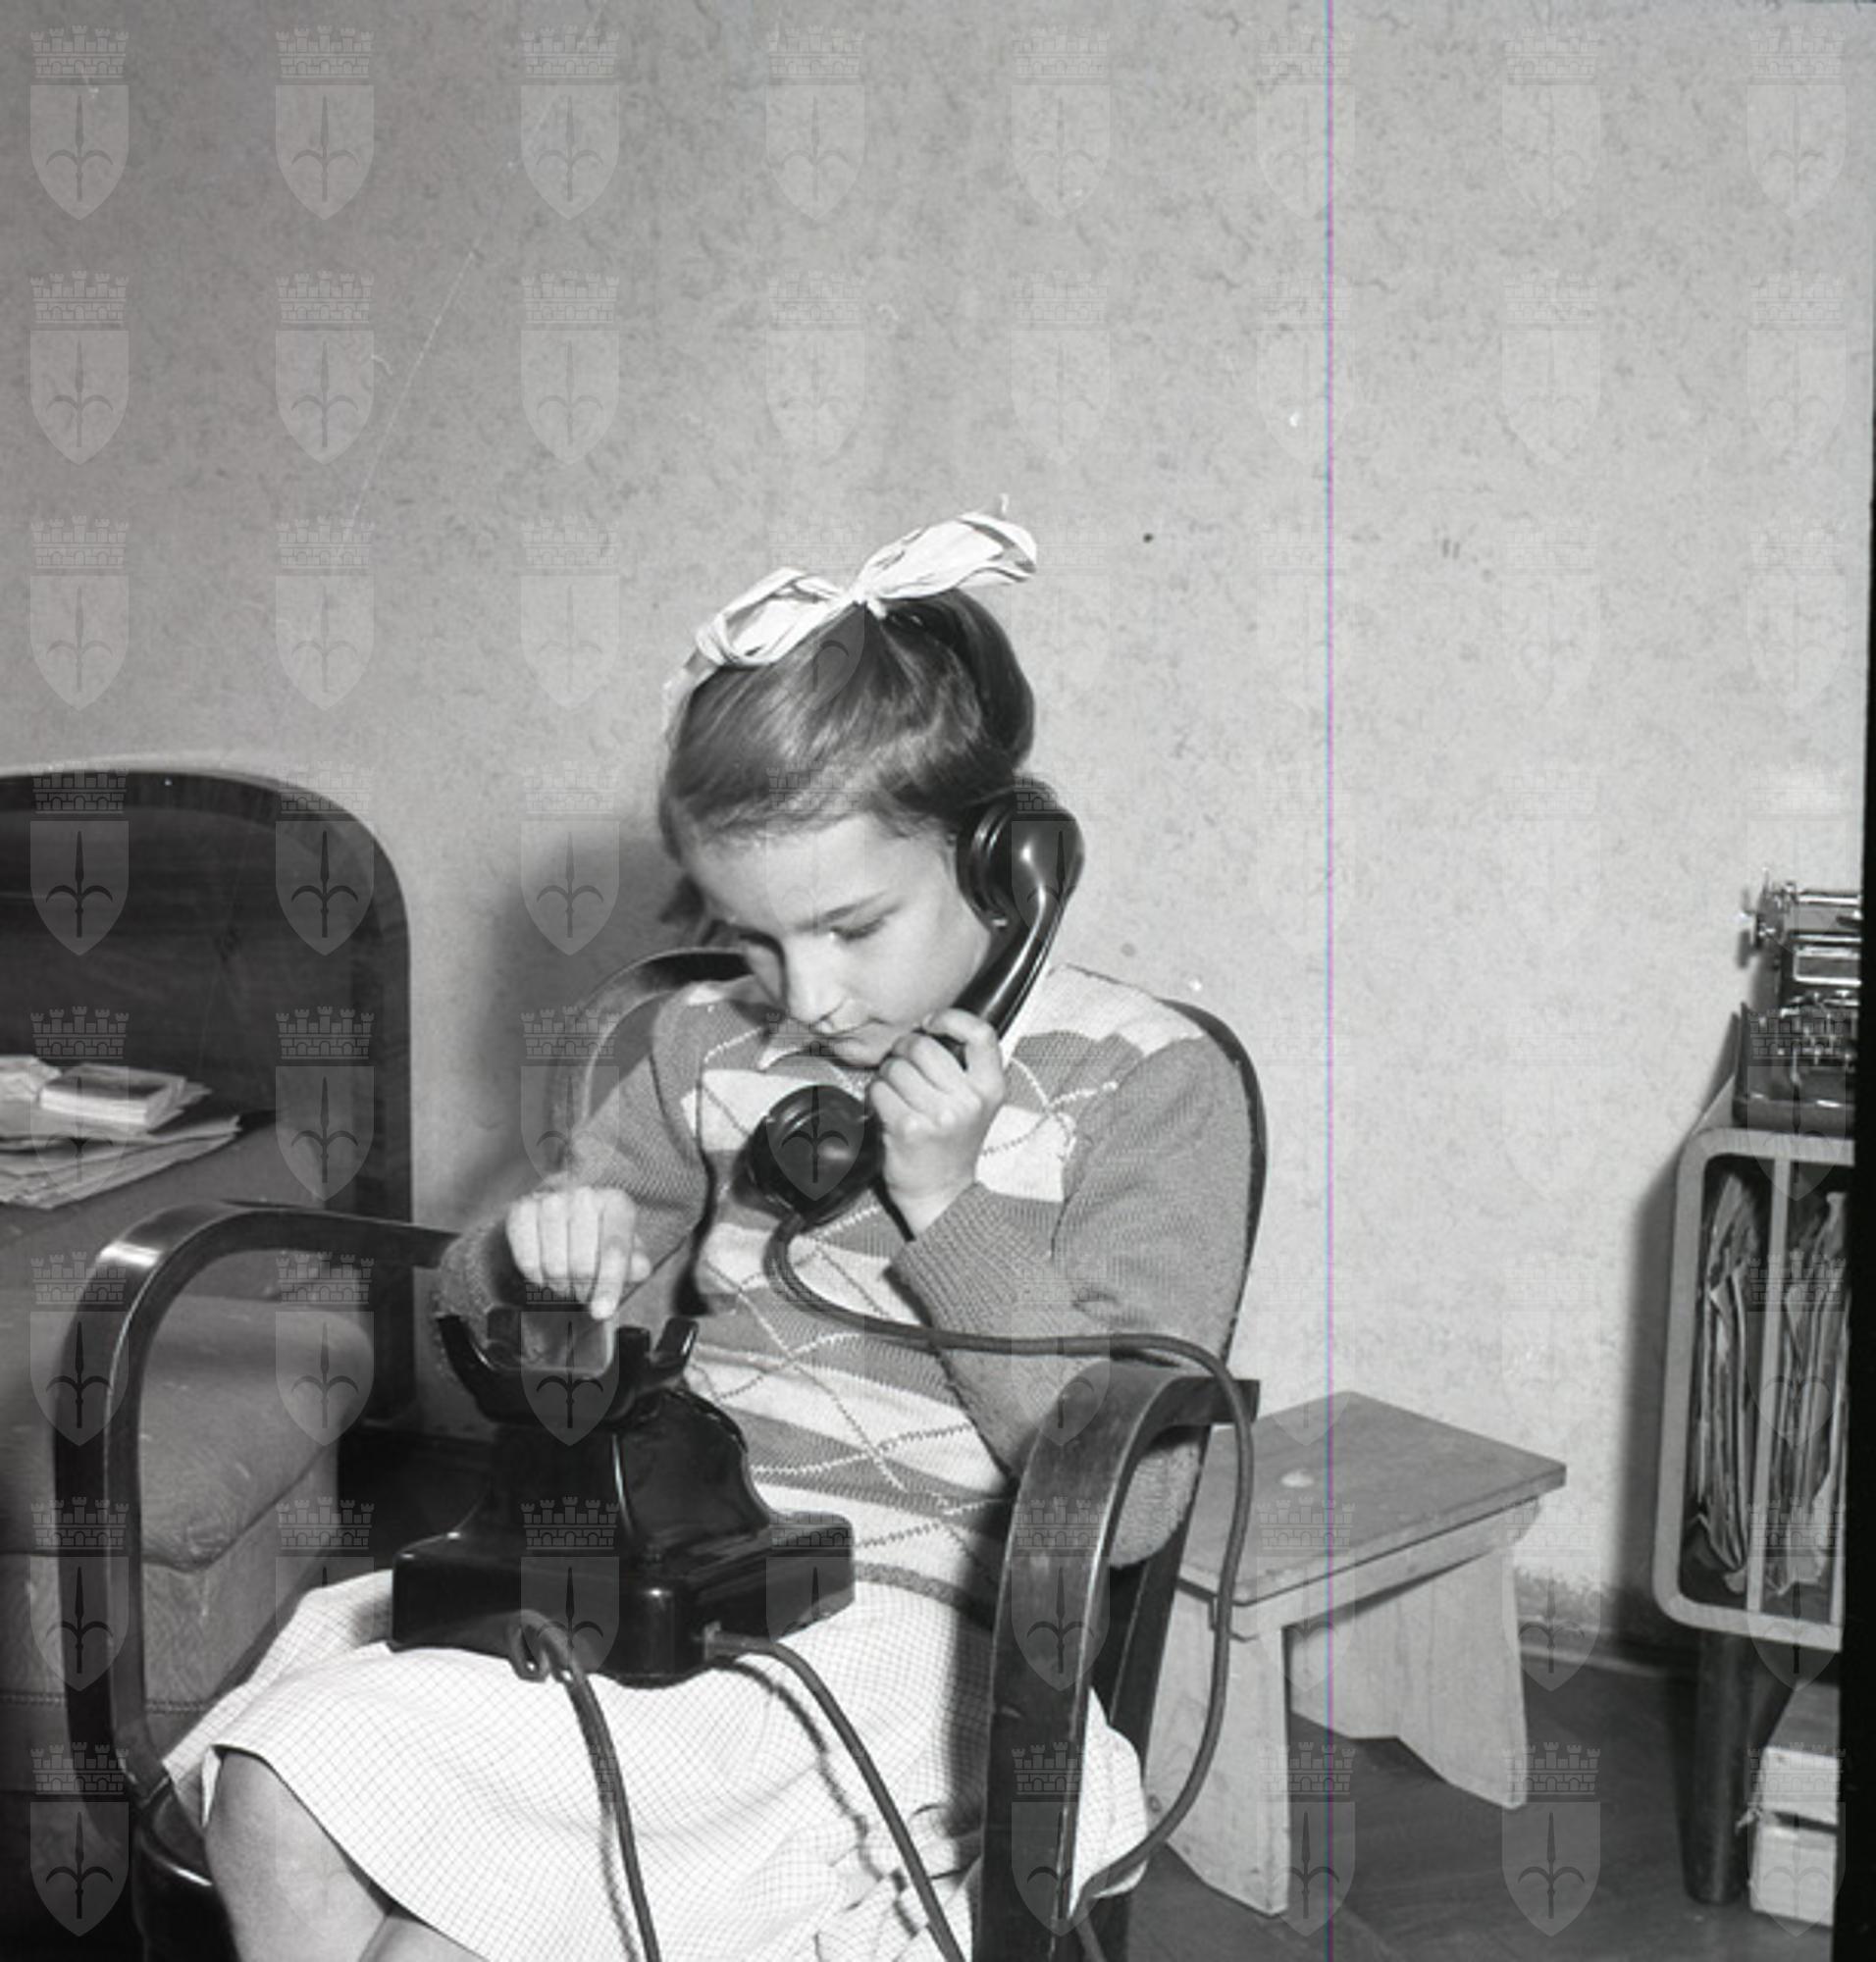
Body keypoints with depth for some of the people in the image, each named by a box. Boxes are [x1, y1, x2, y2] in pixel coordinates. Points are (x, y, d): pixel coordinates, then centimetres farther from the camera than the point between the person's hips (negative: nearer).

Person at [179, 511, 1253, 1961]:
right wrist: (540, 1252, -5)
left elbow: (1127, 1500, -9)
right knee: (275, 1797, -20)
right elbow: (490, 1319, 21)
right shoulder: (712, 1045, 10)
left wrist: (952, 1203, -16)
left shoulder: (1148, 1083, -4)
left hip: (900, 1618, -5)